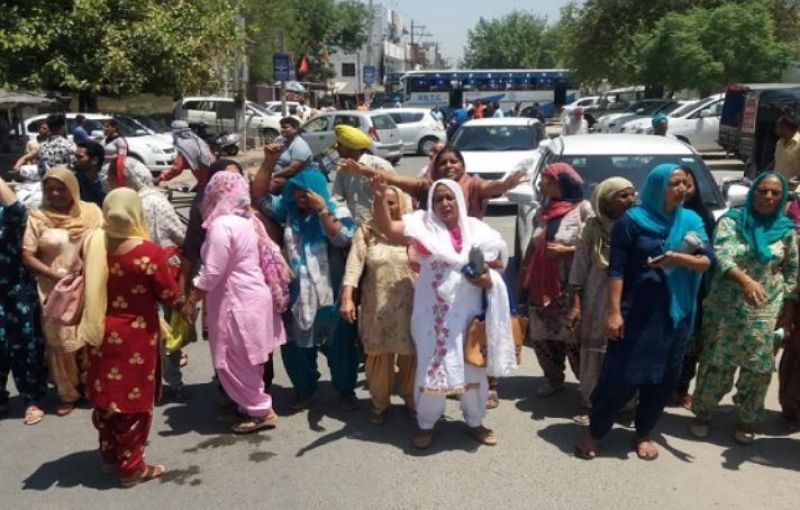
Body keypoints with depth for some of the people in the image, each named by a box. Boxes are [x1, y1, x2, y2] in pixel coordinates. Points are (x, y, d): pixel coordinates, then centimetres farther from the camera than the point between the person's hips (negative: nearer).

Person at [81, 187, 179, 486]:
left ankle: (110, 456, 33)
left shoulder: (93, 244, -5)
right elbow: (170, 296, -11)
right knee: (132, 399, 7)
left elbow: (88, 288, 7)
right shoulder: (148, 252, -20)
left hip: (102, 333, 5)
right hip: (136, 336, -5)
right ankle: (130, 466, 17)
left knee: (106, 396, 18)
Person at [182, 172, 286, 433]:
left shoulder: (222, 224, -18)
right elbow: (268, 256, 12)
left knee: (233, 361, 2)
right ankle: (252, 405, 27)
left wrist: (190, 300, -10)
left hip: (237, 301, -9)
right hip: (254, 296, 9)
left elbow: (211, 273, -19)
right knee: (246, 360, 18)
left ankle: (261, 411, 7)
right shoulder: (249, 220, 8)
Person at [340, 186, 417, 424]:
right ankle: (380, 402, 26)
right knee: (379, 356, 8)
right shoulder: (366, 231, -1)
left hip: (411, 305, 0)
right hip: (377, 306, 0)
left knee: (411, 355, 10)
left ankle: (410, 396, 33)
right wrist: (347, 298, -20)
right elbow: (354, 266, -9)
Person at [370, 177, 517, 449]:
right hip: (433, 312, -2)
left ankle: (475, 422, 34)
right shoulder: (422, 225, -3)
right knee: (431, 366, 6)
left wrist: (489, 278, -8)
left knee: (473, 367, 14)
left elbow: (498, 260, 13)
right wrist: (380, 198, -31)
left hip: (469, 311, 2)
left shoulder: (476, 228, 4)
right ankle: (426, 424, 26)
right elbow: (388, 228, -16)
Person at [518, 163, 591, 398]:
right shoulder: (543, 212, 15)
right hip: (541, 286, 7)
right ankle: (553, 379, 27)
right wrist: (524, 281, 18)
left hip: (570, 288, -7)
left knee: (574, 337, -7)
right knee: (542, 336, 10)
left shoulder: (583, 209, -6)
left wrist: (566, 251, -17)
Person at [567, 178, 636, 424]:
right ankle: (589, 402, 21)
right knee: (594, 354, 7)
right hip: (597, 303, 0)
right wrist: (575, 304, -3)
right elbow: (579, 267, 0)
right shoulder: (593, 227, -1)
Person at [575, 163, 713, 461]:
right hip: (636, 311, -4)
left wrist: (677, 258, -19)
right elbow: (616, 269, -9)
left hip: (675, 313, 4)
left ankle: (644, 434, 27)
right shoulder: (632, 220, -6)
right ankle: (594, 433, 14)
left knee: (663, 377, 10)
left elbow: (707, 261, -1)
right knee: (620, 375, -2)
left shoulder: (692, 221, 7)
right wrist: (614, 312, -15)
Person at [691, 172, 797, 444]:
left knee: (758, 368, 5)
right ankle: (703, 413, 23)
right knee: (716, 364, 5)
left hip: (765, 311, 2)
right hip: (726, 307, -2)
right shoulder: (732, 220, -5)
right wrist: (745, 280, -37)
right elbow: (721, 255, -20)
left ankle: (747, 420, 24)